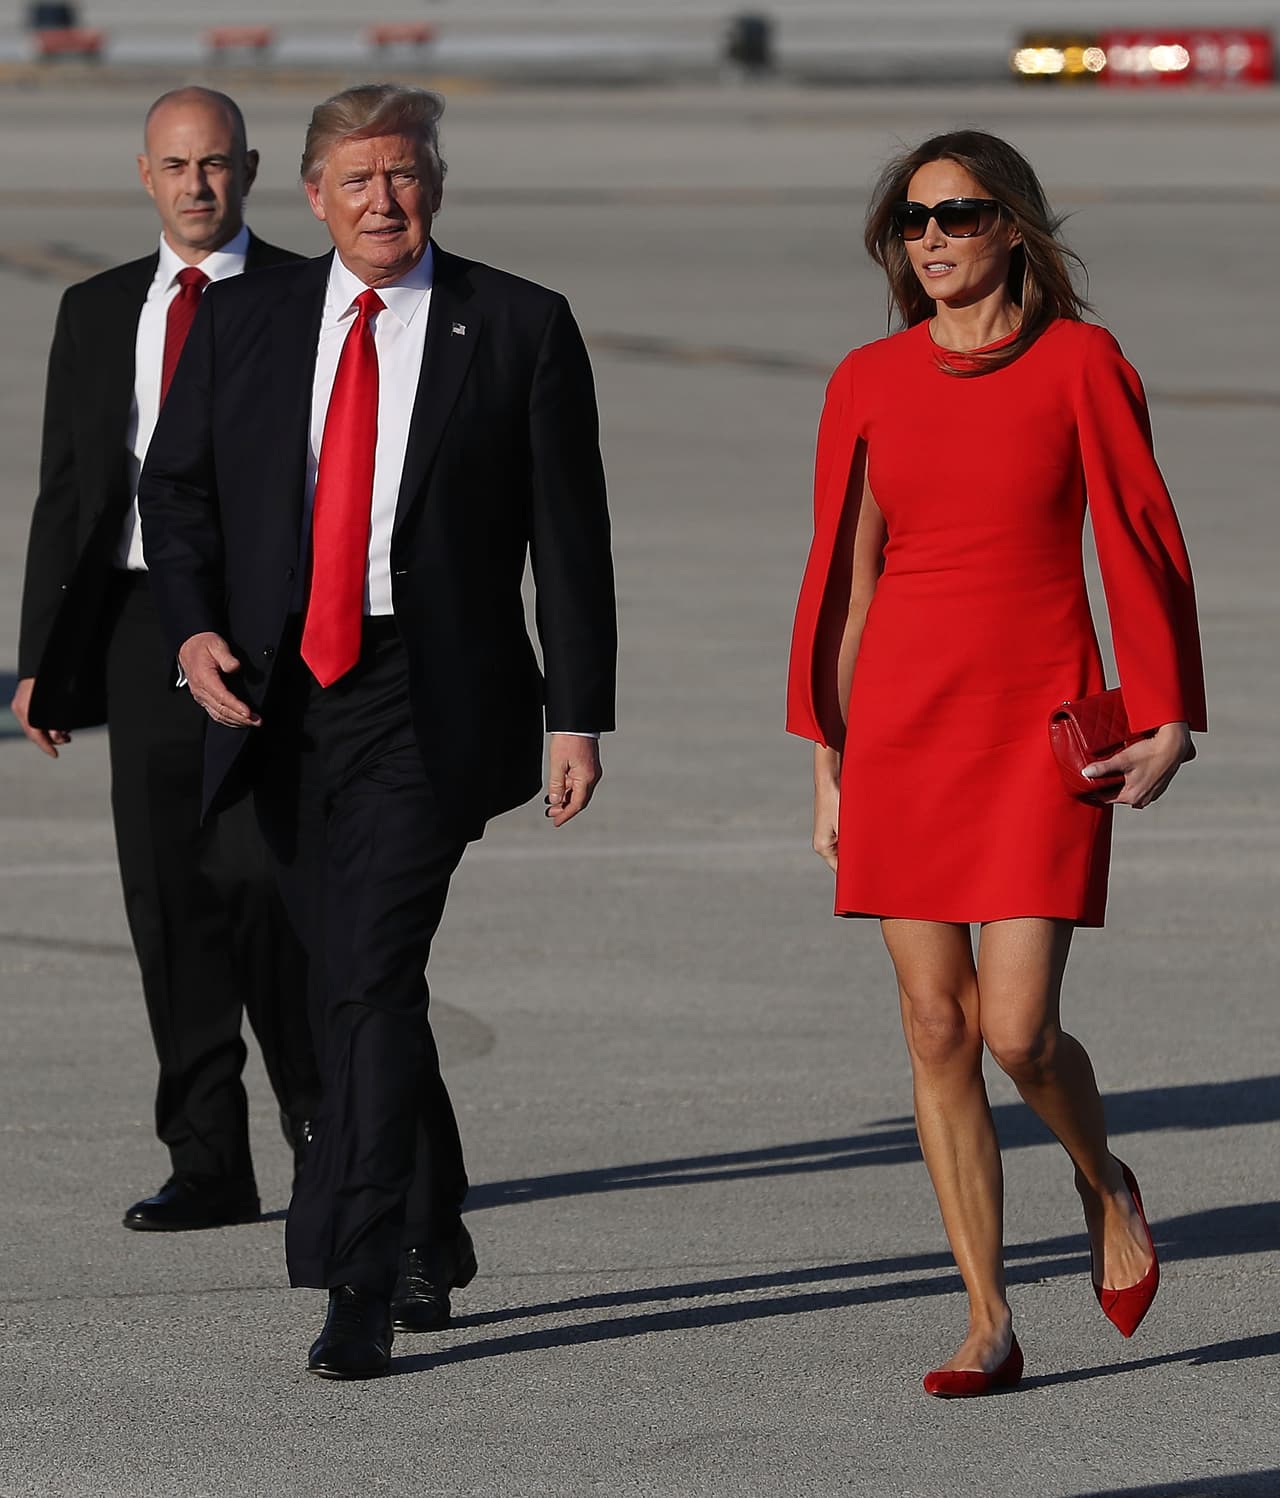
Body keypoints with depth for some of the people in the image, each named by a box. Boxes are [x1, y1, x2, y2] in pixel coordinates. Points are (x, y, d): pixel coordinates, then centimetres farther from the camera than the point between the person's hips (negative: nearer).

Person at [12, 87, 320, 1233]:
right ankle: (209, 1164, 8)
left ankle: (320, 1113, 7)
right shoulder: (99, 313, 14)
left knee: (264, 876, -14)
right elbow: (66, 486, 15)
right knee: (171, 895, 3)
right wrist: (44, 659, 9)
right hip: (143, 626, 4)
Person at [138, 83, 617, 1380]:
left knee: (375, 974, -16)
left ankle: (359, 1282, -16)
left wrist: (579, 717, -5)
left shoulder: (519, 331, -1)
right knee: (348, 980, 14)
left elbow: (571, 537, 0)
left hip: (427, 700, -4)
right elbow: (177, 483, 14)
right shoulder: (243, 322, 8)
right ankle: (430, 1240, 31)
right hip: (278, 692, 4)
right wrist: (193, 627, -4)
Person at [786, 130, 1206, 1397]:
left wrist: (1166, 717, -9)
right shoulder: (869, 384, 5)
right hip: (903, 723, 3)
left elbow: (1141, 544, -3)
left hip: (1042, 726, -3)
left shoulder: (1079, 363, -4)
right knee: (937, 1029, 1)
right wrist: (827, 756, 8)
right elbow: (843, 574, 9)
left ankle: (1105, 1184, 23)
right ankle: (989, 1325, 9)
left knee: (1018, 1032, -11)